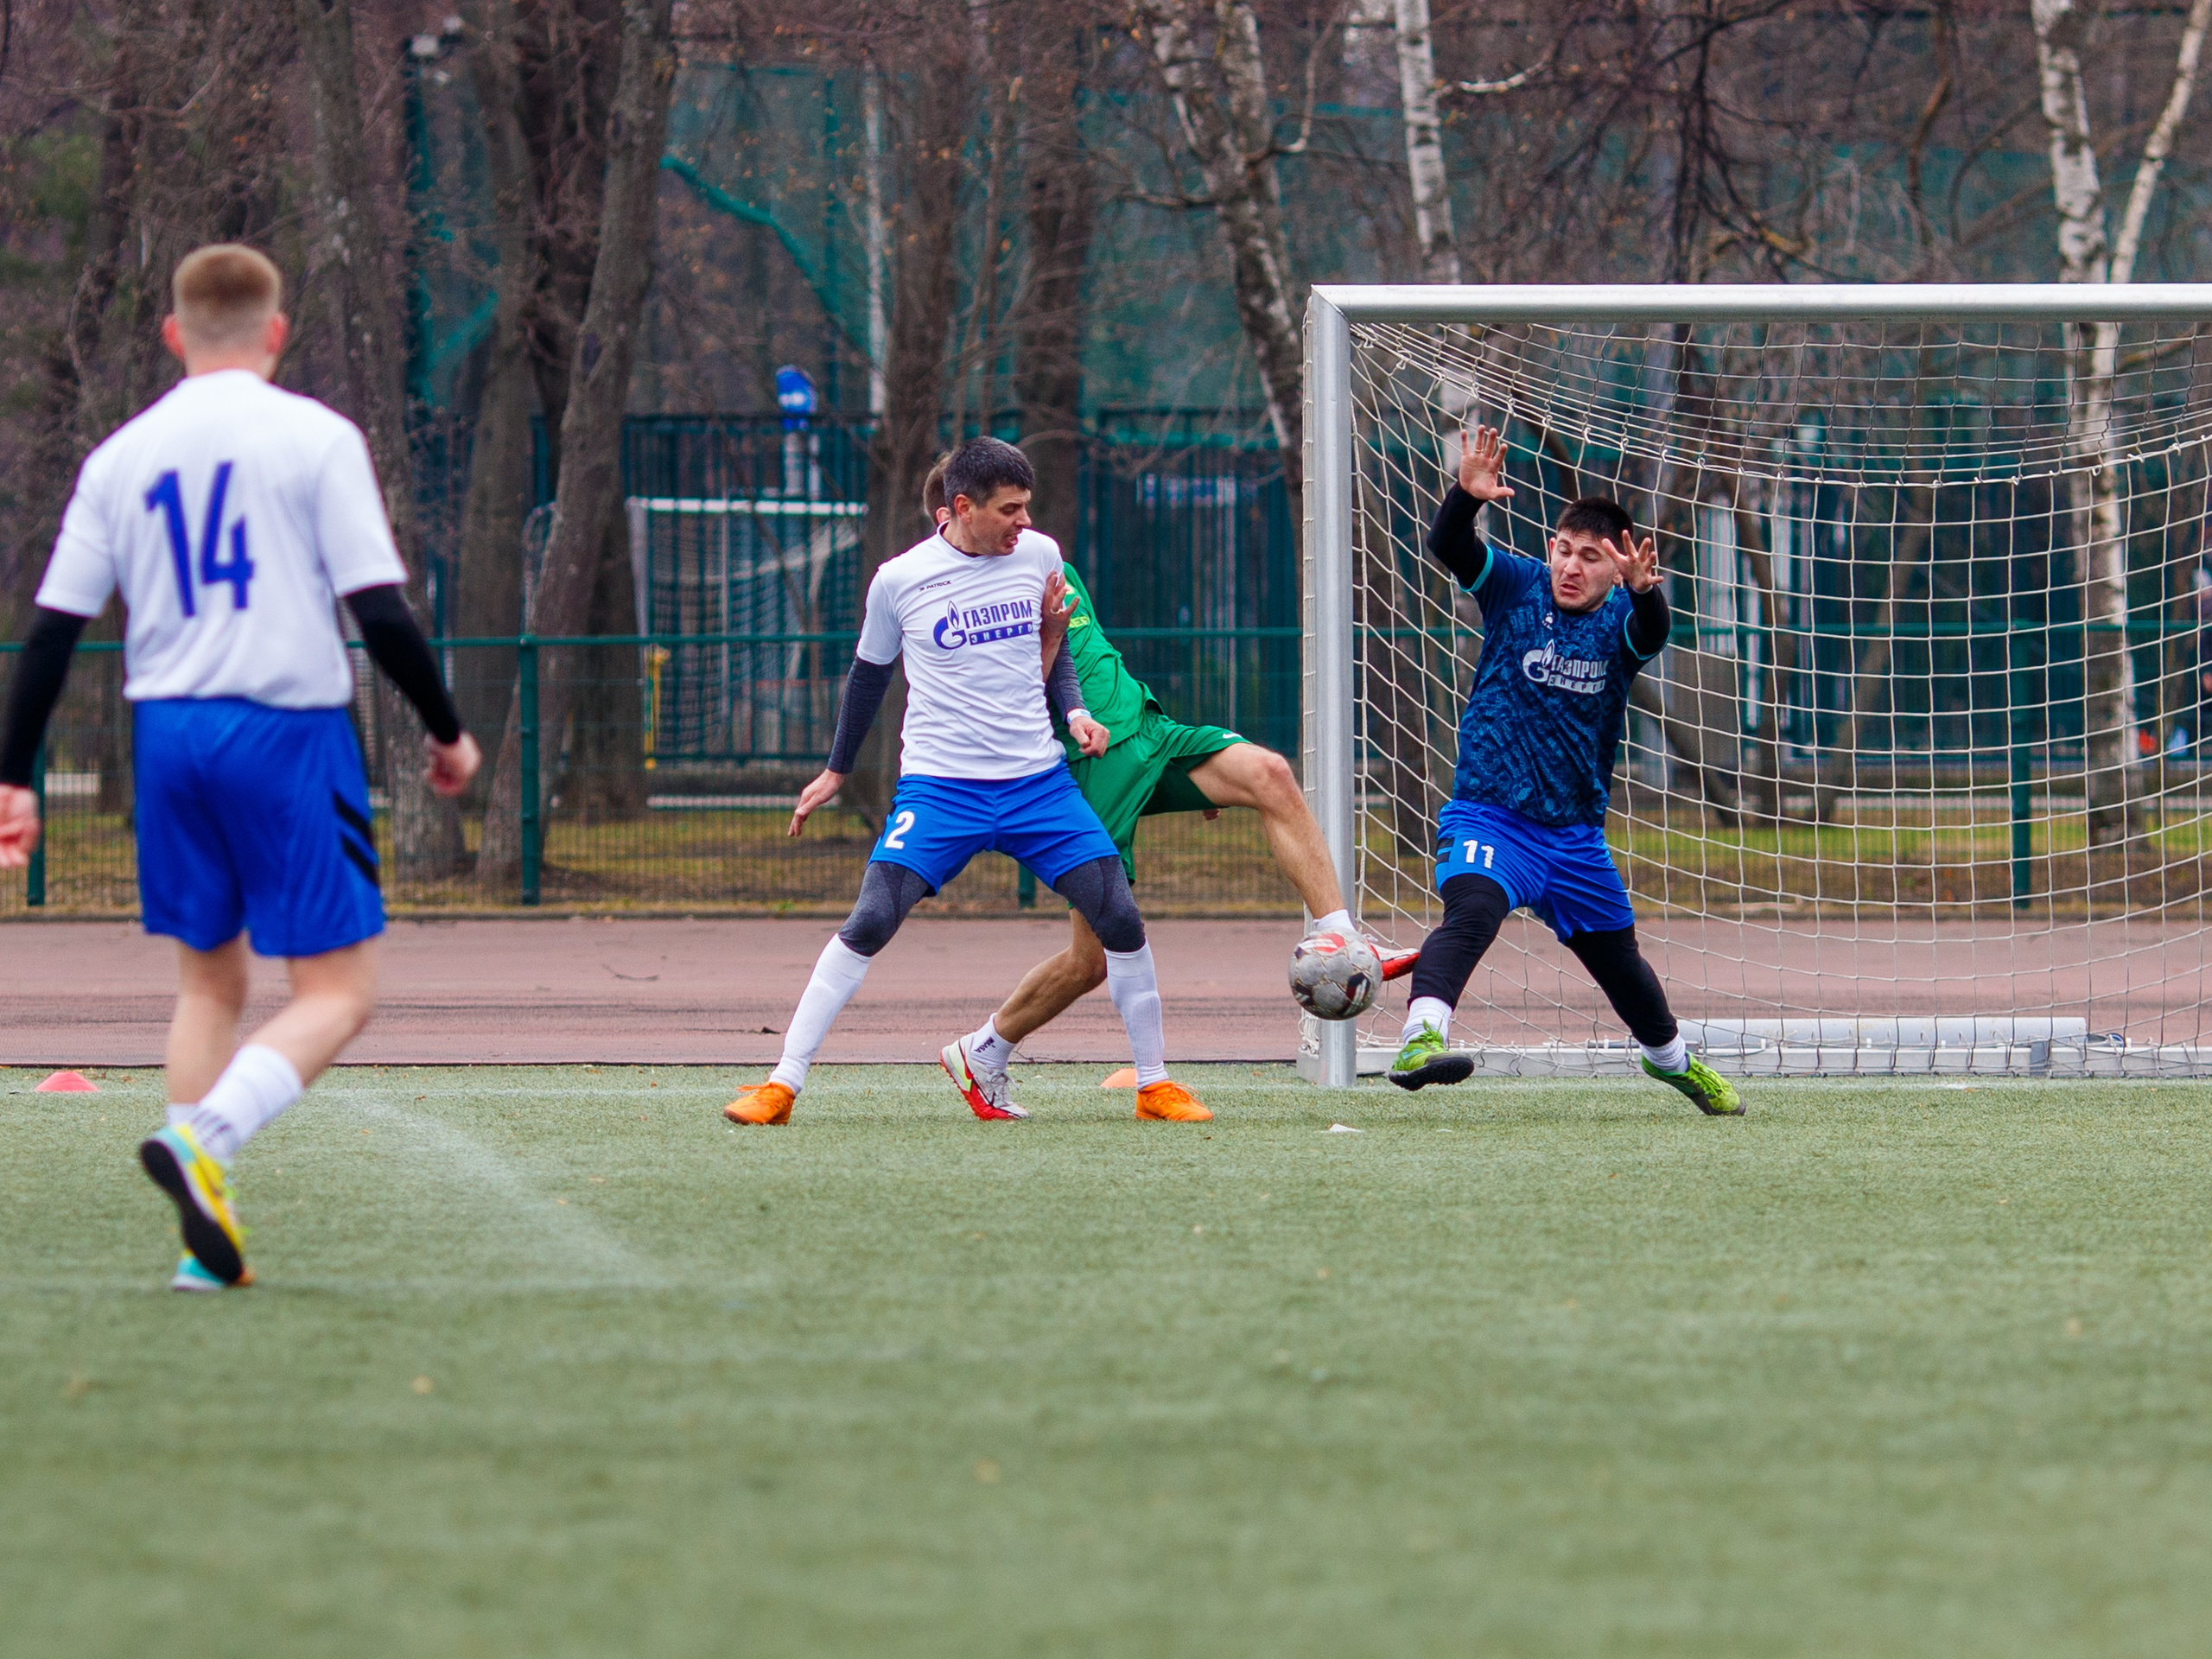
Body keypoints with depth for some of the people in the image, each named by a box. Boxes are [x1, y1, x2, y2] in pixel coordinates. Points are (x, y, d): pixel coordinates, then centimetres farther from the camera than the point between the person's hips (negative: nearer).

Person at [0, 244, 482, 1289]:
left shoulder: (122, 457, 8)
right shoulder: (315, 439, -4)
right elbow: (381, 613, -9)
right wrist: (448, 733, 4)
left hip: (167, 733, 5)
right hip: (288, 731, -5)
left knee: (208, 979, 16)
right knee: (337, 994, -1)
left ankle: (206, 1238, 8)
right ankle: (201, 1136, -26)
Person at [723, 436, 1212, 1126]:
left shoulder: (1039, 556, 2)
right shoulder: (900, 580, -6)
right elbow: (869, 673, 12)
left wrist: (1075, 711, 3)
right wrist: (837, 771, 21)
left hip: (1038, 779, 3)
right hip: (939, 784, -3)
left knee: (1120, 920, -5)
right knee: (870, 922, -16)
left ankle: (1154, 1086, 10)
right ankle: (782, 1085, -10)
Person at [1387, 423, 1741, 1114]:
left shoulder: (1621, 619, -4)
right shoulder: (1516, 586, -5)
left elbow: (1652, 632, -28)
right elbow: (1447, 547, -21)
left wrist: (1643, 590, -50)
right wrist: (1467, 497, -42)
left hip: (1576, 835, 3)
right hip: (1490, 816, -3)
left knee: (1618, 960, 20)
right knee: (1471, 909, -33)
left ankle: (1673, 1059, 47)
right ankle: (1419, 1040, -49)